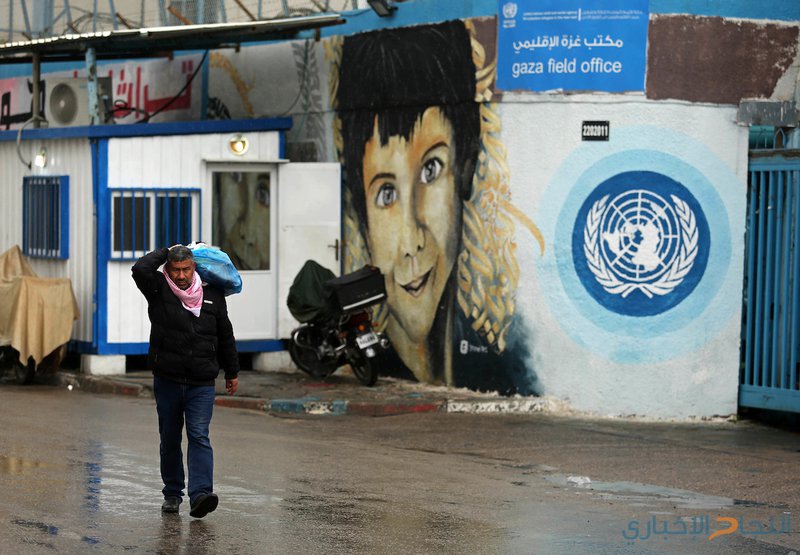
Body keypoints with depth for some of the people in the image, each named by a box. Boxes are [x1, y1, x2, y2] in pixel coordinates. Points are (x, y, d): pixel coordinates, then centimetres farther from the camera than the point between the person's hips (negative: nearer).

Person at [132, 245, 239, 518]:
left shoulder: (212, 295, 7)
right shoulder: (159, 291, 1)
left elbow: (225, 336, 17)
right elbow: (140, 269, -19)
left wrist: (232, 372, 21)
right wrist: (166, 252, -3)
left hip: (201, 384, 0)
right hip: (167, 381, 0)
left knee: (199, 436, -11)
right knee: (170, 439, 9)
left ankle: (200, 494, -22)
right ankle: (172, 494, 21)